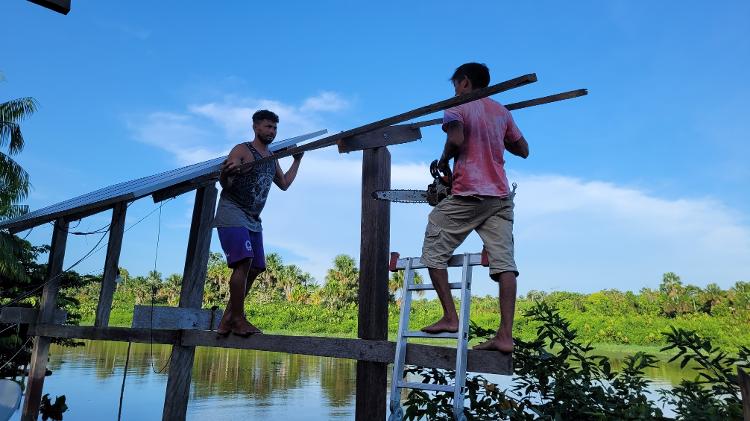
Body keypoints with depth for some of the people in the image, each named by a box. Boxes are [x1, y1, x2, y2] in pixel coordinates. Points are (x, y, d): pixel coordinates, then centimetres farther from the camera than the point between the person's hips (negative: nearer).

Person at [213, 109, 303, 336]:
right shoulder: (241, 150, -5)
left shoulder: (272, 158, 17)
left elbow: (284, 184, 28)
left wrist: (297, 160, 26)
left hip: (253, 219, 8)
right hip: (232, 213, -8)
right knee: (244, 262, -21)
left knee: (255, 268, 3)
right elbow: (225, 185, -14)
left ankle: (227, 321, 11)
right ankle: (238, 319, -13)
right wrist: (225, 173, -36)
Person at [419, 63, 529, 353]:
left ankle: (450, 317, 1)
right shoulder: (502, 112, 18)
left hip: (466, 195, -5)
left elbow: (456, 139, -19)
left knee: (434, 252, 7)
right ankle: (505, 335, -7)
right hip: (500, 197, 6)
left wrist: (443, 161, -1)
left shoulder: (457, 107, 1)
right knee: (504, 263, -3)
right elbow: (523, 150, 23)